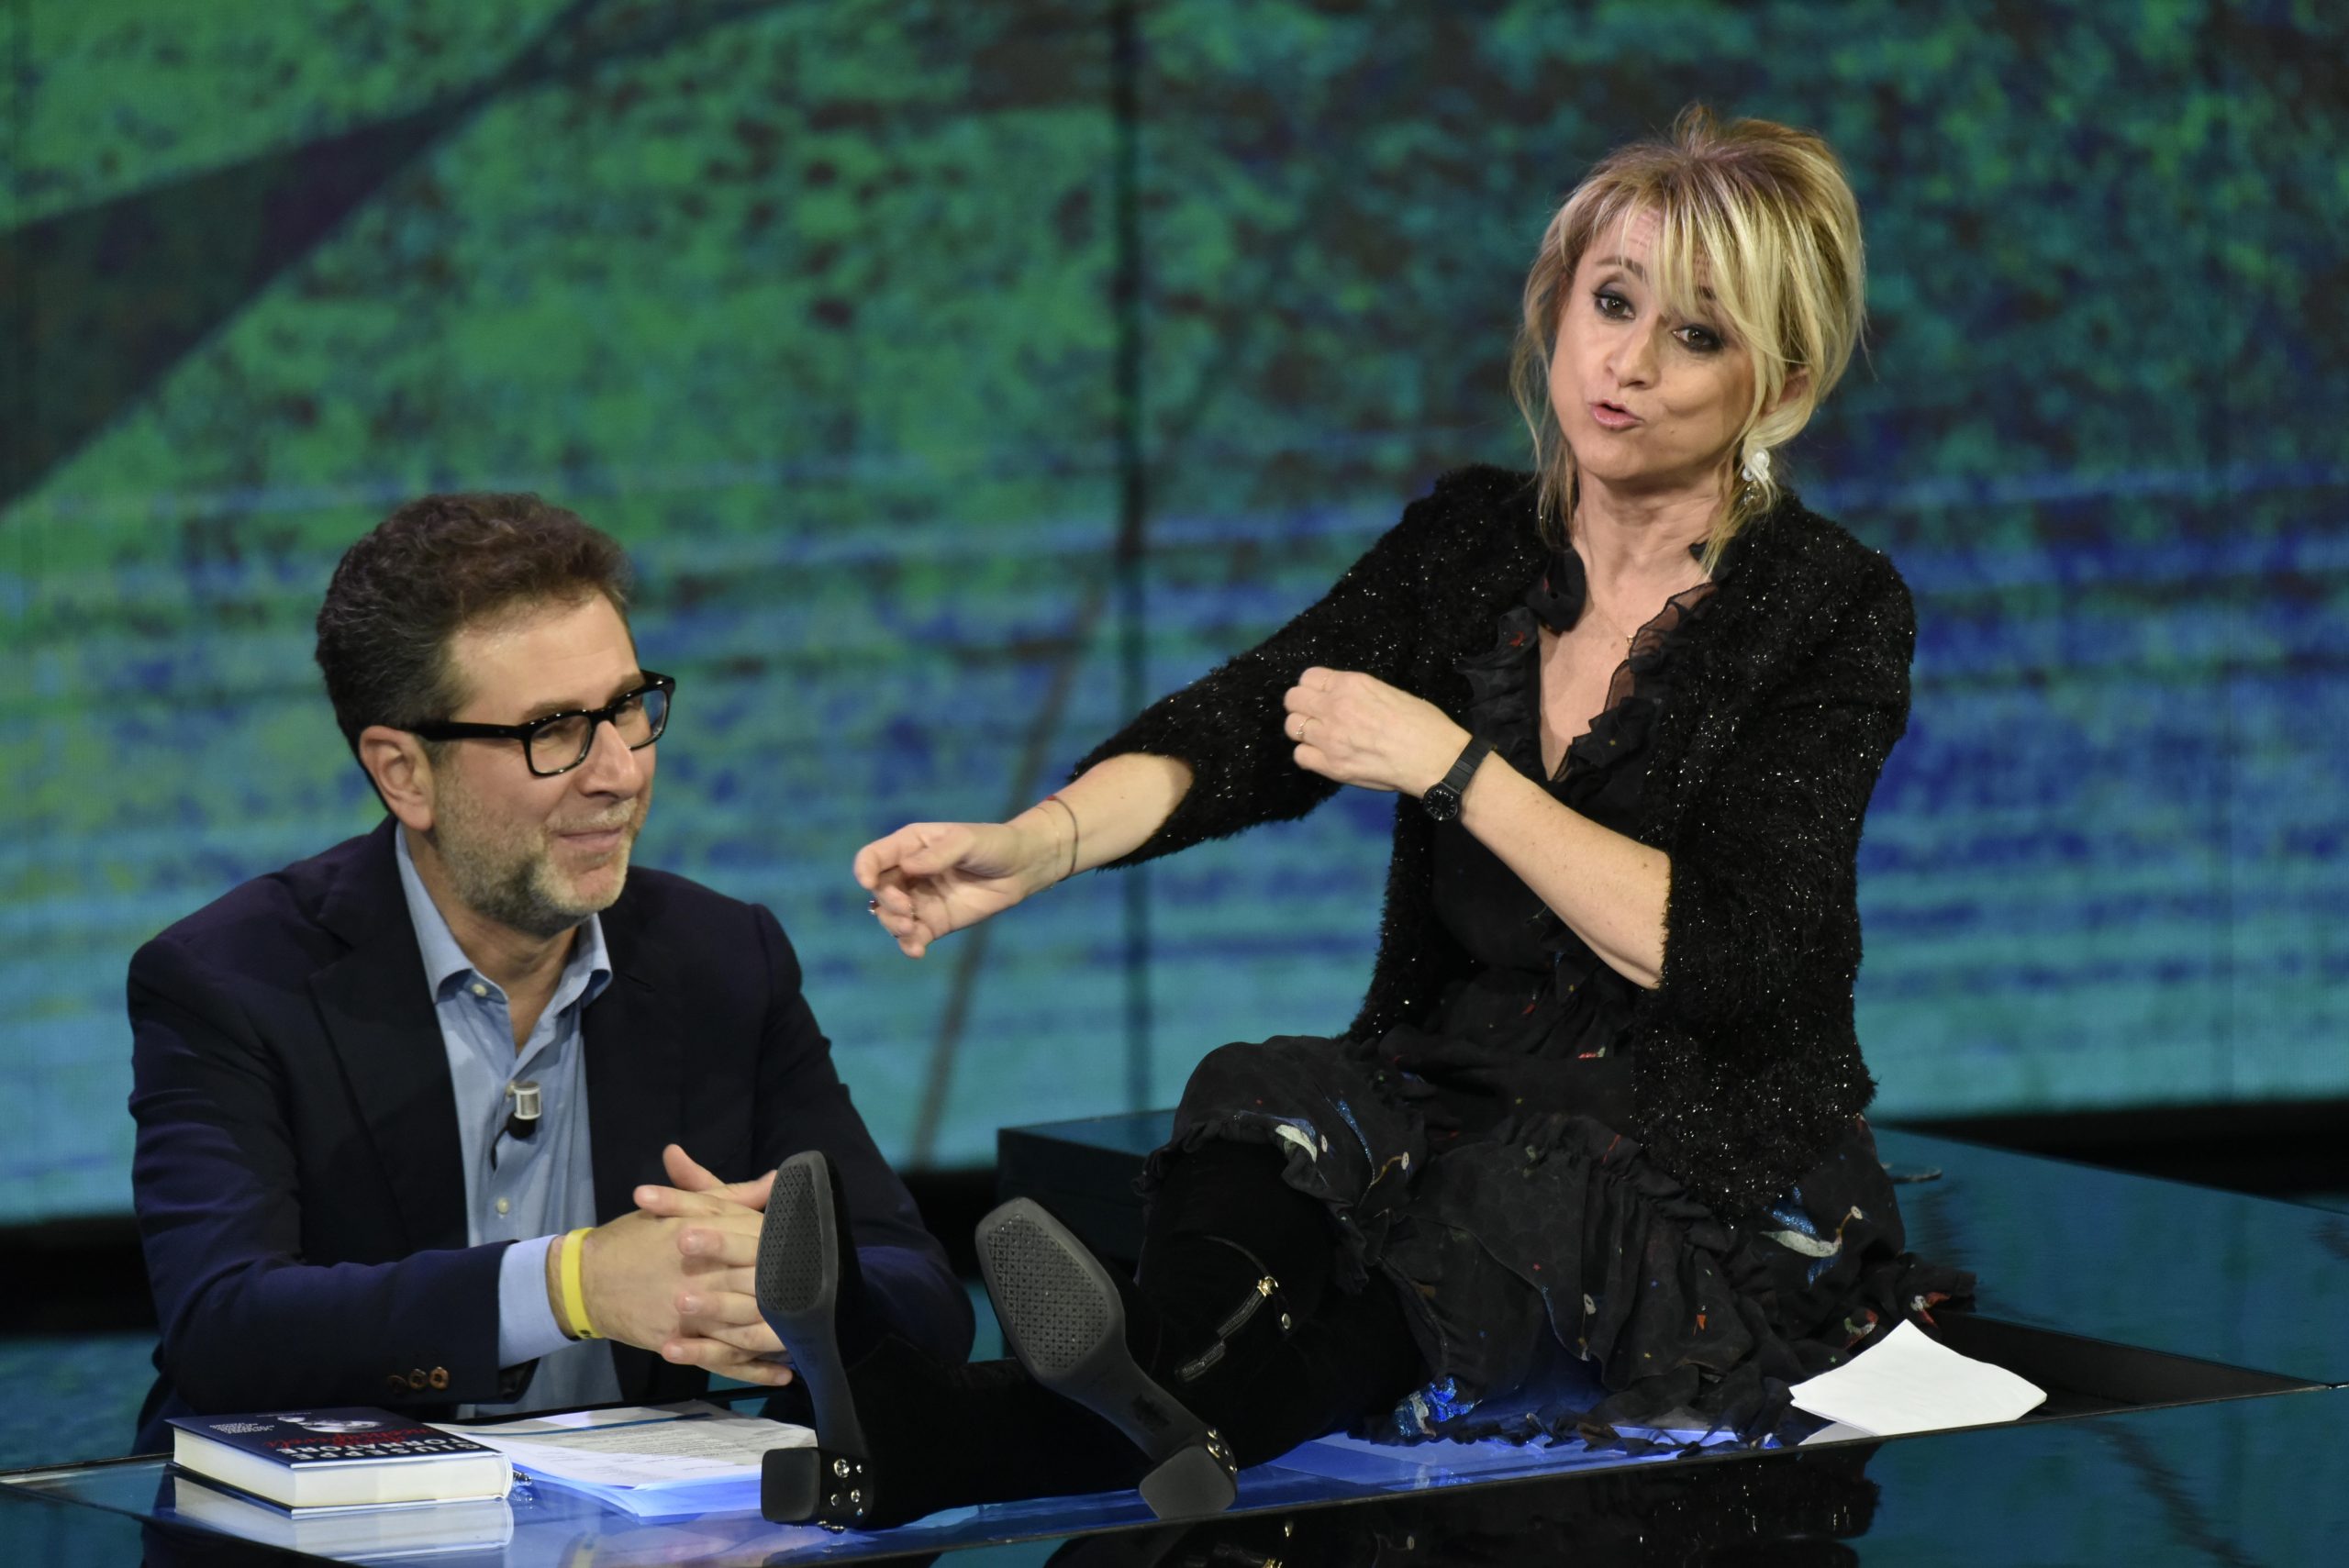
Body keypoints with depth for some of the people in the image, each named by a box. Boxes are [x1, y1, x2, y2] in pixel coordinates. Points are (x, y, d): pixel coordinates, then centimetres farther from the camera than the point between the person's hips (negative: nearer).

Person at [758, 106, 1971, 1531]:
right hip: (1466, 1124, 5)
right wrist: (1032, 846, -28)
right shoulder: (1476, 543, 8)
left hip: (1720, 1211, -5)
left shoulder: (1834, 611, -6)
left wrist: (1451, 766, -18)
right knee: (1273, 1108, -29)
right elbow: (1243, 726, -8)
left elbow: (1731, 959, -16)